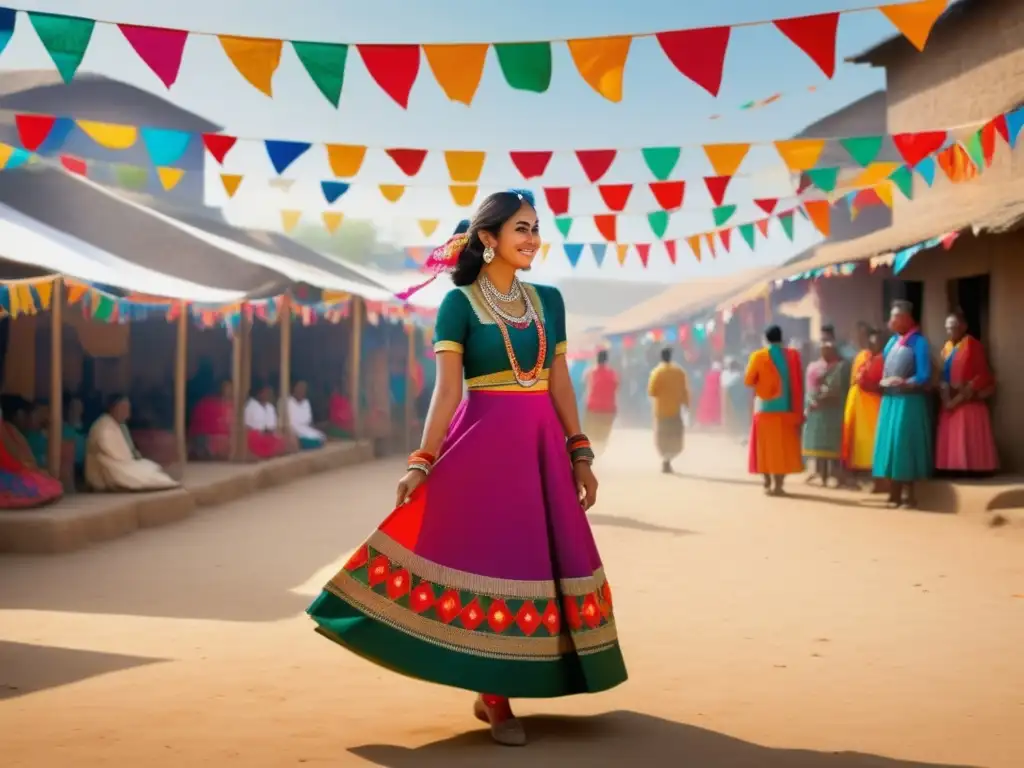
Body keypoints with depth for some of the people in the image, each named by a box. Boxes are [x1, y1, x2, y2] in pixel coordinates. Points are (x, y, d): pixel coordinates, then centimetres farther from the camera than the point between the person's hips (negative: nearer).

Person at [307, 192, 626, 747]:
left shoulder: (549, 300, 11)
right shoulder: (459, 304, -4)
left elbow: (561, 384, 12)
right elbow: (447, 391, -8)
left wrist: (580, 455, 8)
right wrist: (422, 463, -15)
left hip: (541, 446, 5)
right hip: (483, 443, -5)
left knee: (538, 560, 5)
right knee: (489, 561, -4)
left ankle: (492, 691, 18)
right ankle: (495, 701, 9)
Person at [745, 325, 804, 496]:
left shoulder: (758, 356, -5)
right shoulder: (793, 355, 0)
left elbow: (748, 381, 0)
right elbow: (799, 384, 1)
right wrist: (799, 411, 6)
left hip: (765, 407, -1)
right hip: (787, 408, 1)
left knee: (767, 445, 7)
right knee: (784, 446, 6)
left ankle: (768, 483, 5)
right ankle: (778, 484, 0)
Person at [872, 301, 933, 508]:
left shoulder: (918, 342, -9)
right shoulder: (892, 341, 11)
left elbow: (924, 377, -14)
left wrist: (902, 383, -18)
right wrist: (883, 383, 0)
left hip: (908, 402, -7)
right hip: (890, 400, 7)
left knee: (905, 445, -4)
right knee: (890, 443, 7)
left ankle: (909, 494, 5)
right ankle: (894, 494, 14)